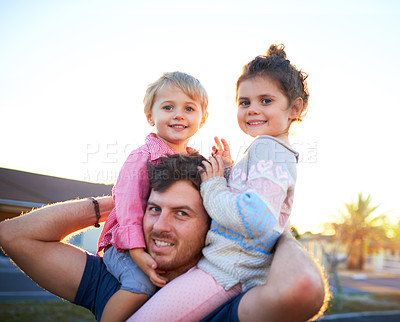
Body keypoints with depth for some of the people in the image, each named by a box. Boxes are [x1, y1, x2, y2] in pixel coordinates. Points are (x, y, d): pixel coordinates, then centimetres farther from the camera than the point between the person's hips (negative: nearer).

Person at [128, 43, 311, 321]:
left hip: (226, 271, -11)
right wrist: (229, 171, 16)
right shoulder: (281, 153, 20)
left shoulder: (266, 147, -13)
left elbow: (257, 220, -28)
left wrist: (213, 188, -15)